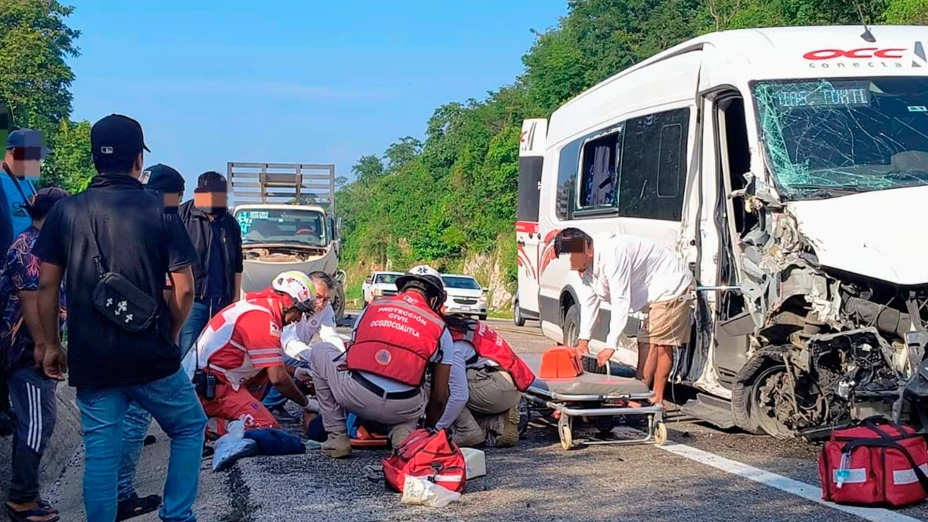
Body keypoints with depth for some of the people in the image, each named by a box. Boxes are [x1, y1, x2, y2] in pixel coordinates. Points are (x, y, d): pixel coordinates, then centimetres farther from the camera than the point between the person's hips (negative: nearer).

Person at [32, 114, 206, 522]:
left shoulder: (66, 212, 1)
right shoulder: (158, 211, -5)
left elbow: (47, 284, 2)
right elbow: (184, 289, -6)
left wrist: (51, 343, 12)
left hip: (91, 360, 2)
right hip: (151, 356, -2)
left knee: (100, 452, 8)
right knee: (190, 429, 18)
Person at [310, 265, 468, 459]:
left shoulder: (373, 307, 20)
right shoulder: (439, 328, 16)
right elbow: (440, 396, 19)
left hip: (356, 398, 0)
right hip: (402, 409, 1)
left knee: (320, 351, 28)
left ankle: (337, 437, 21)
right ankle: (402, 431, 5)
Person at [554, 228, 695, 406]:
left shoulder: (612, 254, -34)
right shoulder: (586, 264, -2)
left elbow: (621, 302, -35)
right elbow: (589, 301, 4)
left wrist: (610, 346, -33)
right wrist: (583, 340, -3)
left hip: (672, 287, -10)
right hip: (653, 293, 10)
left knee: (660, 341, -13)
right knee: (646, 341, 10)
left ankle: (657, 399, -10)